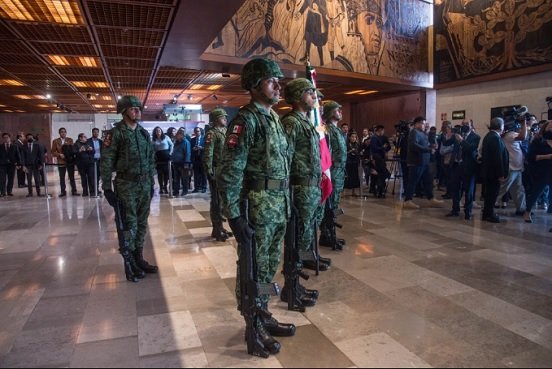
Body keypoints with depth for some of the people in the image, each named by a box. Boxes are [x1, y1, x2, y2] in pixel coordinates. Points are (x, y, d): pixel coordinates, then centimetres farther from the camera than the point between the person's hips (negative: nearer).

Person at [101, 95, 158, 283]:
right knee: (128, 225, 0)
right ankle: (129, 265, 11)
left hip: (144, 185, 6)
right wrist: (107, 188, -12)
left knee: (142, 224, 11)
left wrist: (151, 183, 13)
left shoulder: (144, 133, 11)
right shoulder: (115, 133, -6)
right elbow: (106, 162, -9)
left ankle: (139, 259, 23)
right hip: (126, 186, -5)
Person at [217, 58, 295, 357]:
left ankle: (263, 316, 36)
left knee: (269, 266, 19)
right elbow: (229, 173, -18)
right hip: (257, 207, -8)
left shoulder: (274, 118, 13)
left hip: (279, 206, 8)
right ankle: (254, 327, 24)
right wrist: (235, 217, -20)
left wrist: (286, 204, 16)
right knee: (252, 269, 7)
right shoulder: (246, 120, -13)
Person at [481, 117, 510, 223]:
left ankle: (487, 213, 25)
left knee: (490, 192, 16)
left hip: (488, 171, 10)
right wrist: (501, 174, -19)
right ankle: (489, 214, 7)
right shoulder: (496, 138, -19)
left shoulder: (488, 136, 12)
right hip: (494, 172, -10)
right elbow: (498, 158, -22)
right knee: (493, 193, 0)